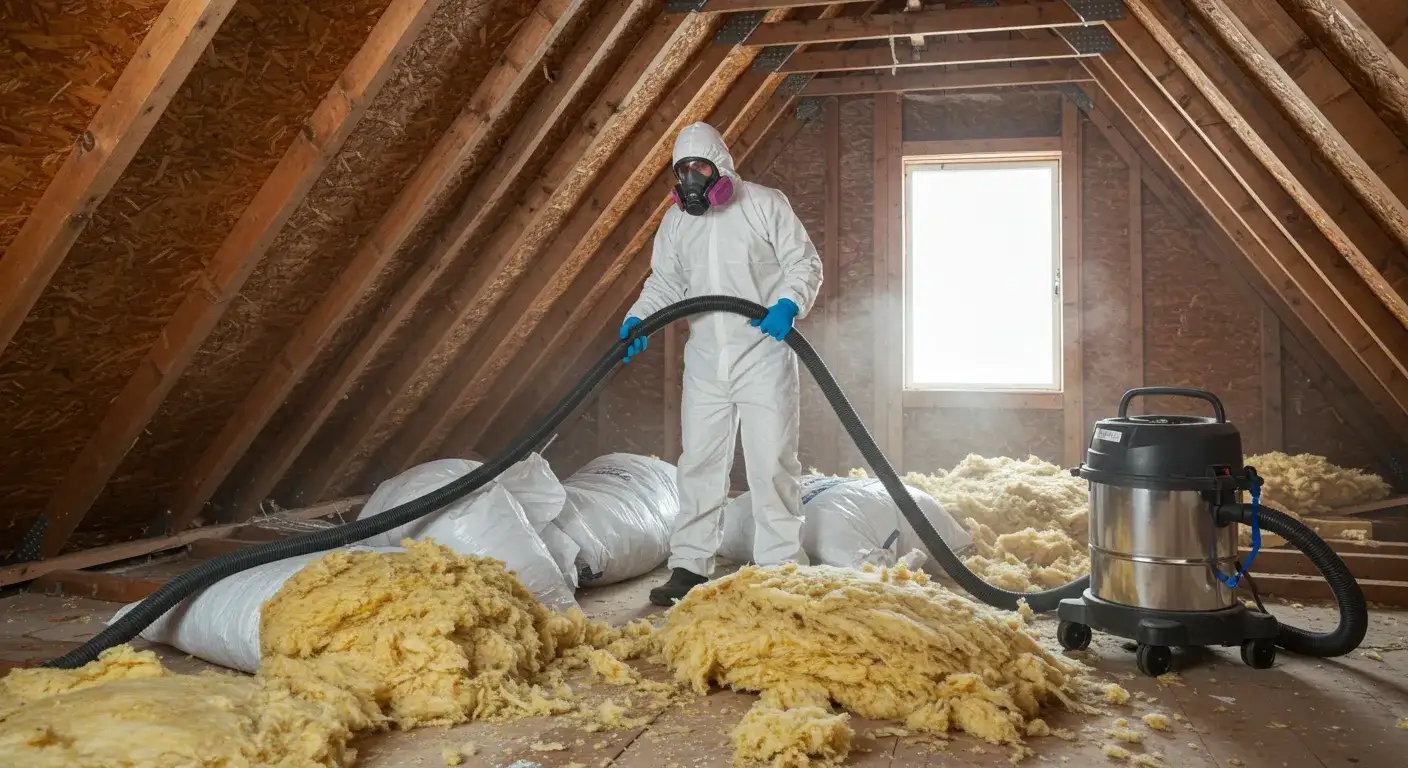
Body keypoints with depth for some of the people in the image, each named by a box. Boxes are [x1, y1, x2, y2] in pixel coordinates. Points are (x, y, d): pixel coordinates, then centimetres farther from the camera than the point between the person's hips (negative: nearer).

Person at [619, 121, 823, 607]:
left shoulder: (766, 204, -2)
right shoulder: (676, 221, 11)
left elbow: (805, 263, -3)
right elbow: (665, 282, 16)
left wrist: (787, 304, -22)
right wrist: (637, 319, -3)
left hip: (764, 355, -4)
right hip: (705, 362, 4)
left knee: (772, 465, -2)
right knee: (699, 462, 7)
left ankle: (781, 567, 9)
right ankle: (690, 566, 16)